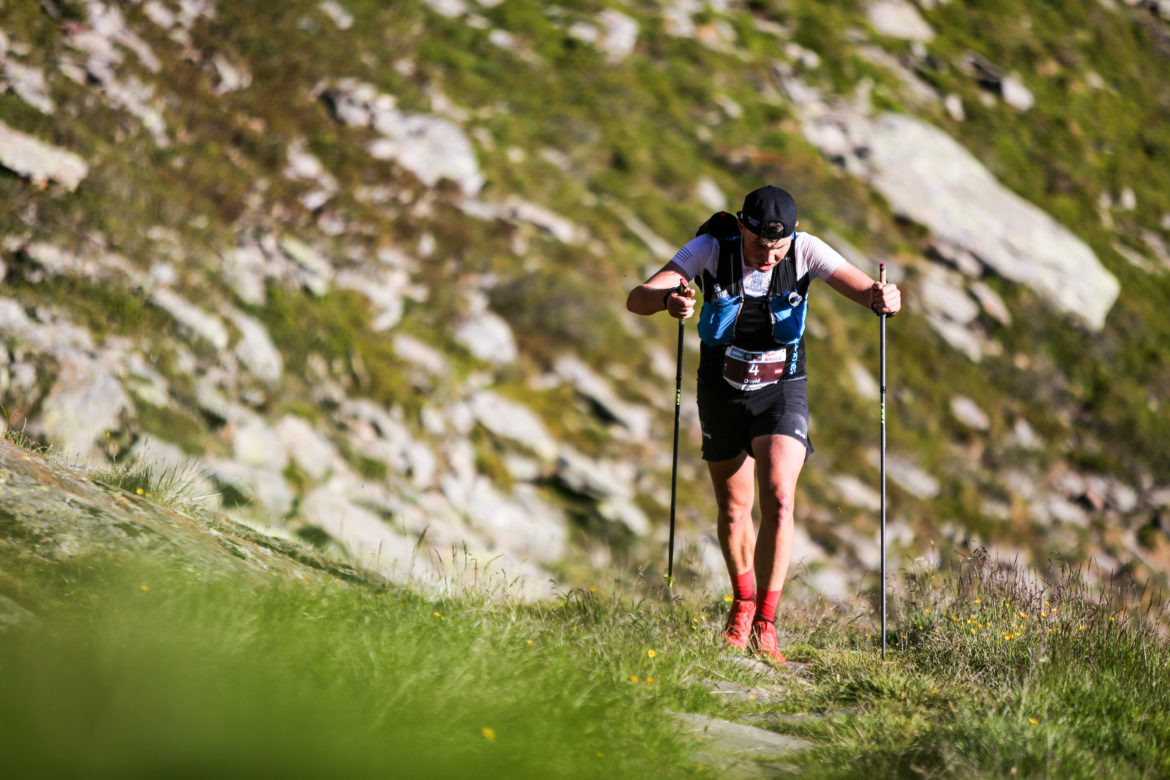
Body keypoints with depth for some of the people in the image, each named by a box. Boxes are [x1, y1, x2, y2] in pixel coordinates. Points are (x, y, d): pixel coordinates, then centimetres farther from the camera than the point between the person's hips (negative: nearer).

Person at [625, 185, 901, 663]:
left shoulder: (804, 251, -18)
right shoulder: (712, 248, -21)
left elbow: (868, 292, -21)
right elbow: (637, 299, -27)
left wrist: (885, 298, -46)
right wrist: (668, 300, -51)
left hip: (782, 392, -1)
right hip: (723, 393, 1)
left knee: (778, 500, -19)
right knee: (733, 510, 11)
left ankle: (765, 623, -12)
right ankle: (743, 601, 37)